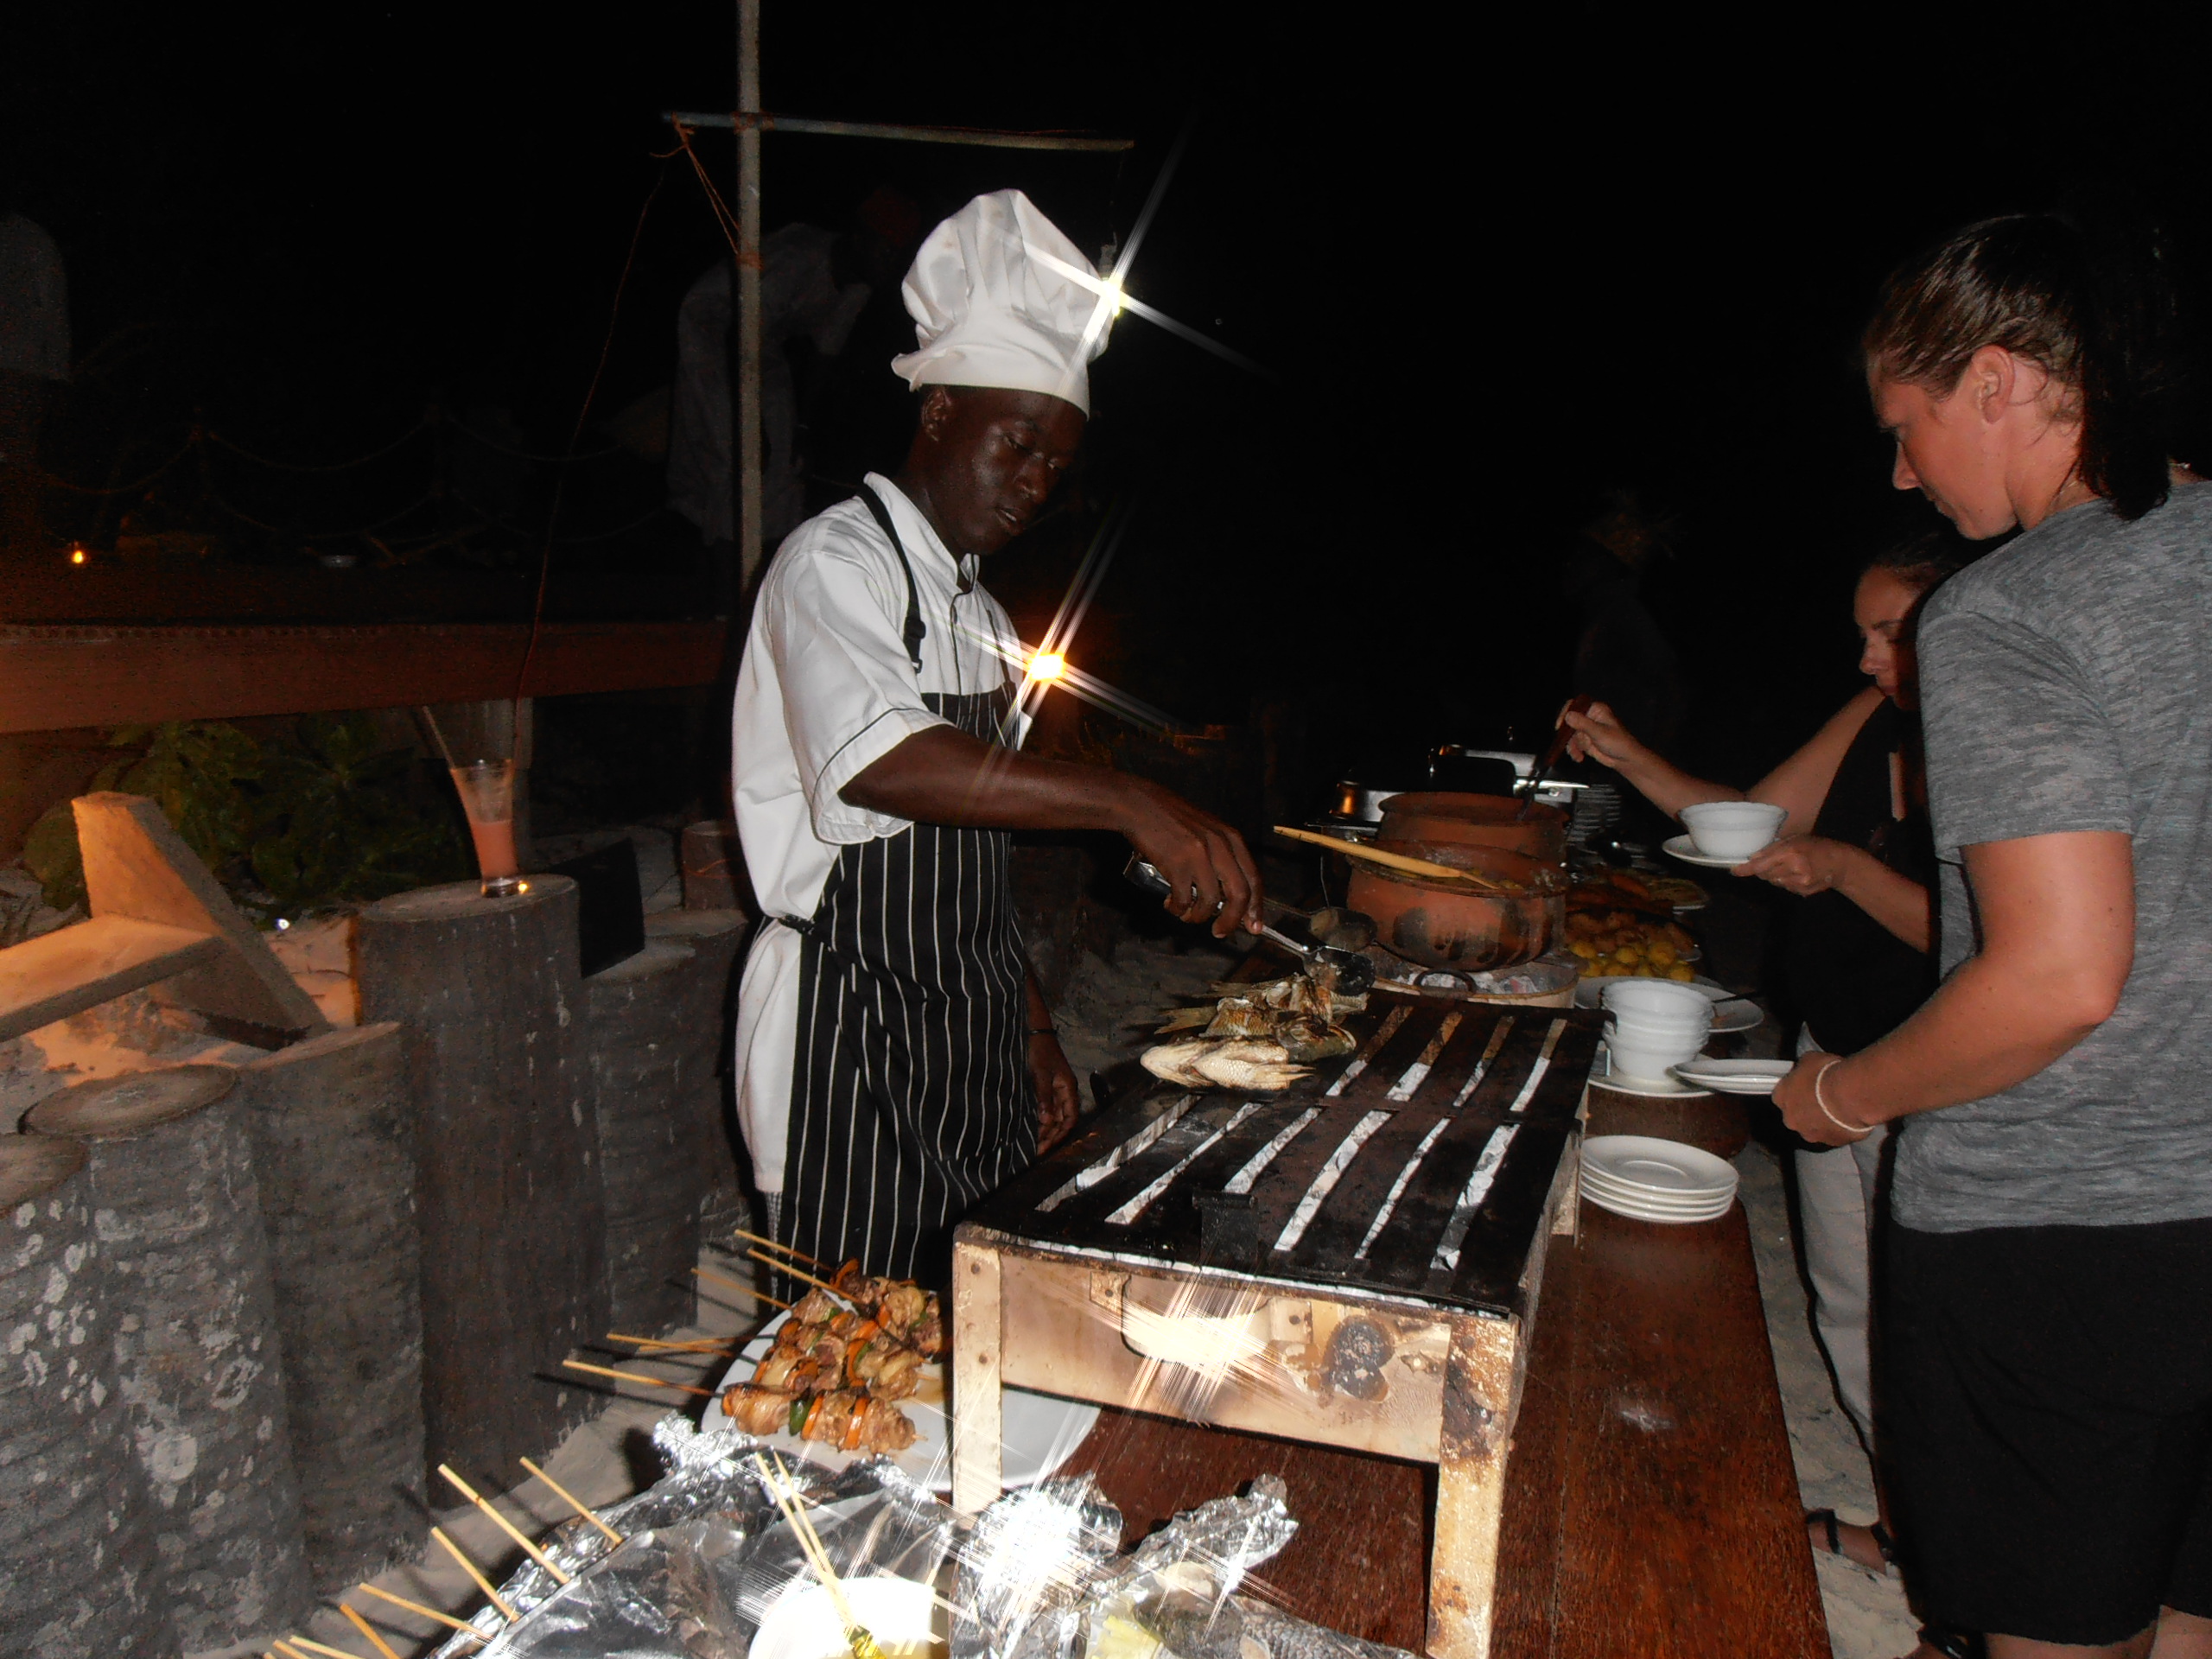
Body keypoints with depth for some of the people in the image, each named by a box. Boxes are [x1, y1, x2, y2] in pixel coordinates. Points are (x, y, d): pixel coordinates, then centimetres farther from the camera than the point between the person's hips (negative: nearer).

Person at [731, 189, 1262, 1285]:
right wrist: (1127, 801, -37)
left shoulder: (979, 615, 16)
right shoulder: (836, 565, -10)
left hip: (970, 1041, 8)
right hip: (850, 1043, -8)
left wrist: (1033, 1033, 17)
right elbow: (882, 763, -31)